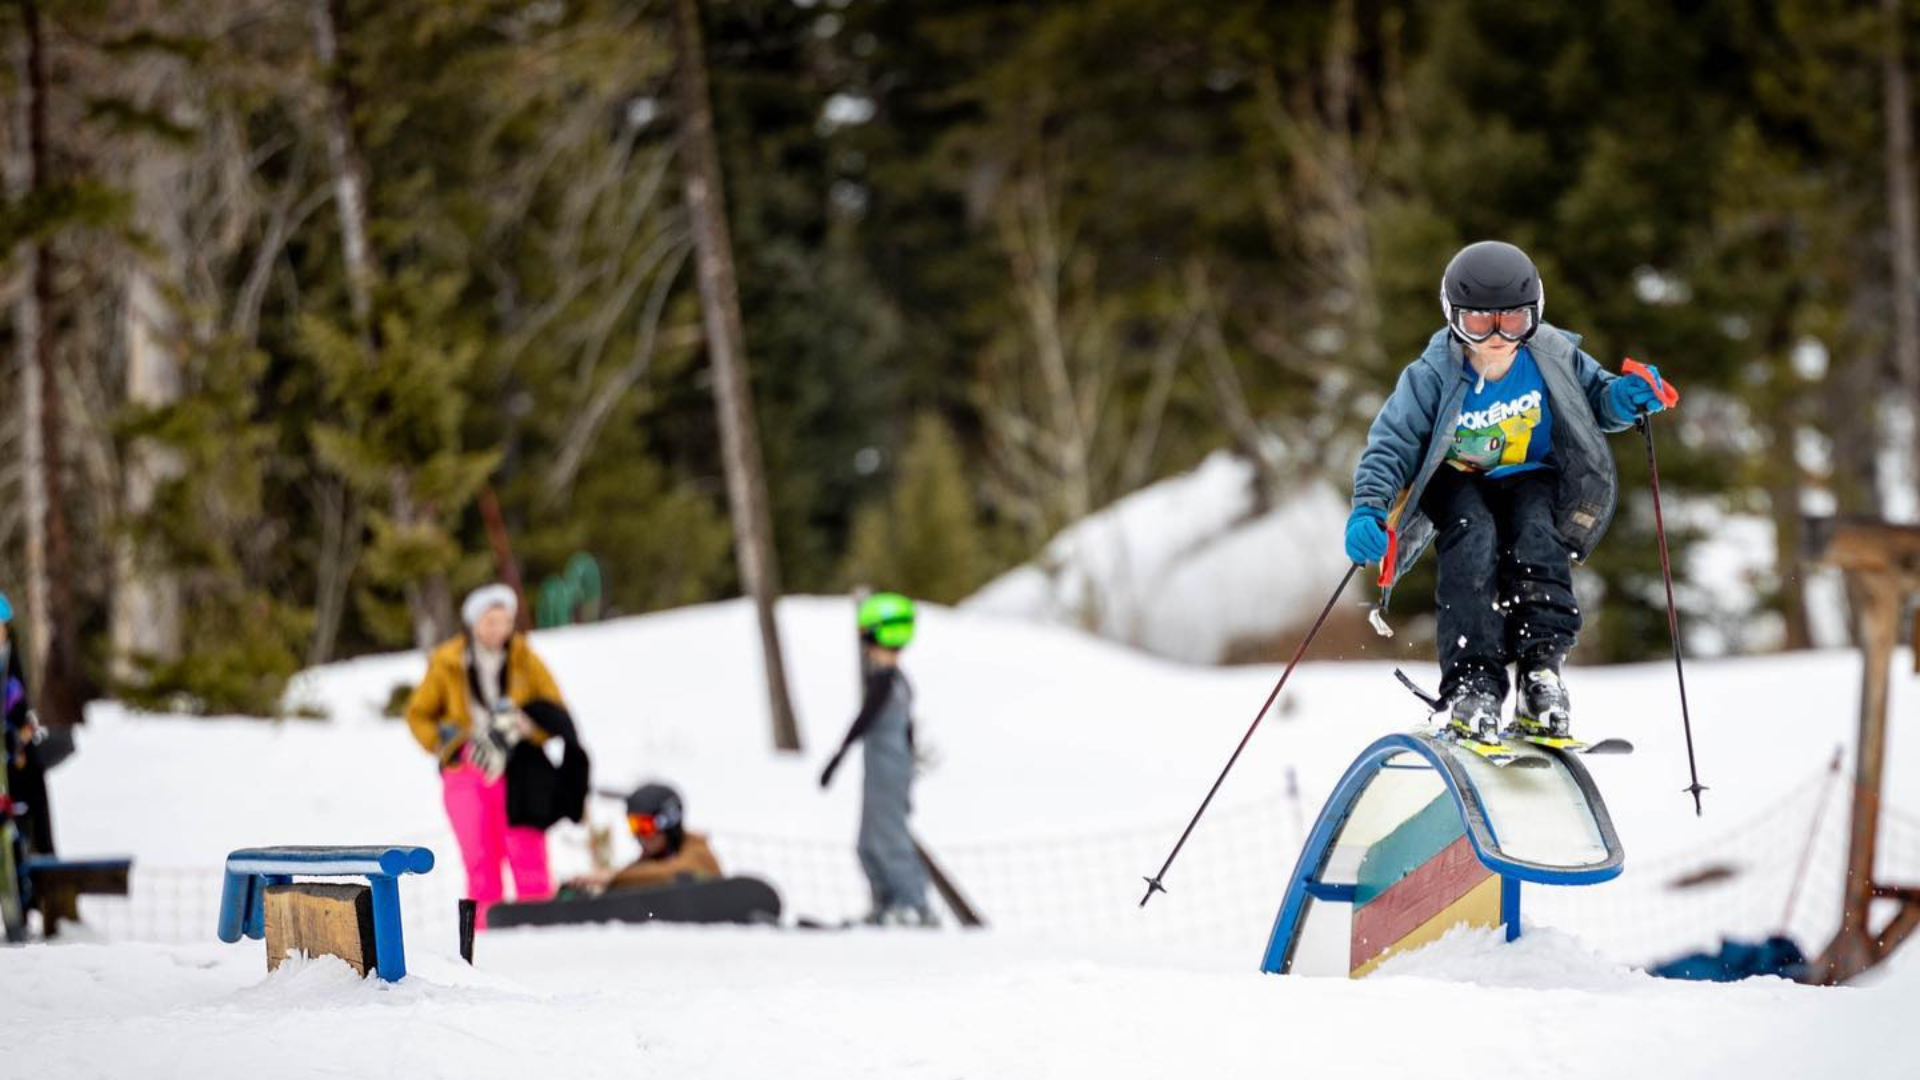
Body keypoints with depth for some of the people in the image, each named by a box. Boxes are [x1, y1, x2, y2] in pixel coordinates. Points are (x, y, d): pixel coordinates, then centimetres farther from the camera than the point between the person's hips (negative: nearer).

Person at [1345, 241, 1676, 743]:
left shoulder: (1551, 358, -12)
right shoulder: (1433, 378, -17)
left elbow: (1594, 396, 5)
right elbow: (1390, 445, -15)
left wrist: (1626, 396, -19)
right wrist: (1368, 508, -31)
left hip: (1529, 479, 2)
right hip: (1458, 483, -1)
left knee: (1536, 537, -30)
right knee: (1473, 543, -31)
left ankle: (1542, 668, -32)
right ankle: (1473, 683, -37)